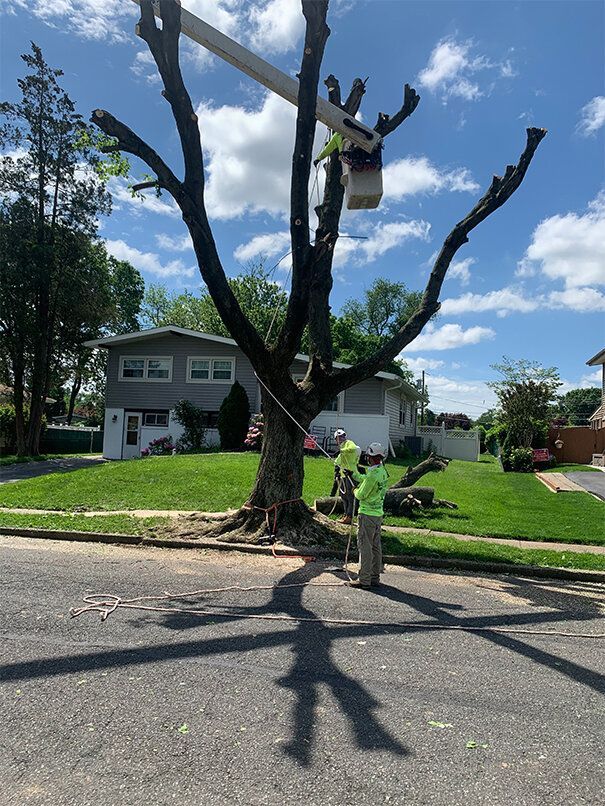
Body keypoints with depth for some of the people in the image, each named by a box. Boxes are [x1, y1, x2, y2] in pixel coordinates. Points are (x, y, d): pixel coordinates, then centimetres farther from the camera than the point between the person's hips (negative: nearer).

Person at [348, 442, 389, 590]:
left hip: (367, 514, -9)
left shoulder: (373, 474, -22)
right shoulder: (383, 471, 6)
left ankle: (364, 580, 2)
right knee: (375, 546, 14)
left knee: (365, 547, -2)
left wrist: (355, 491, 5)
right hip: (379, 513, 9)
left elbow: (361, 495, -17)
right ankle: (375, 577, 22)